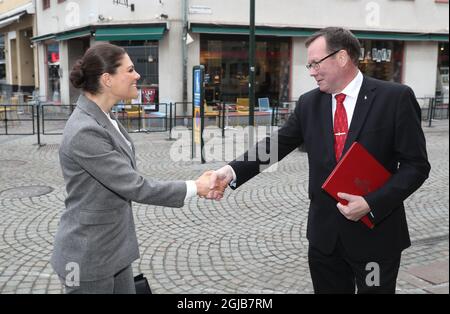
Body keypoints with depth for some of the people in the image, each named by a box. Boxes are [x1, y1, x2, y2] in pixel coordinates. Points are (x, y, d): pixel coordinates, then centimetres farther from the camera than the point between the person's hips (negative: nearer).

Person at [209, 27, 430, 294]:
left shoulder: (395, 98, -8)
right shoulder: (309, 103, 4)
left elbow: (416, 164, -8)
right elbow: (276, 145, -1)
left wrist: (372, 204, -18)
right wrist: (232, 171, -17)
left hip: (375, 232, -3)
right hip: (324, 234, 4)